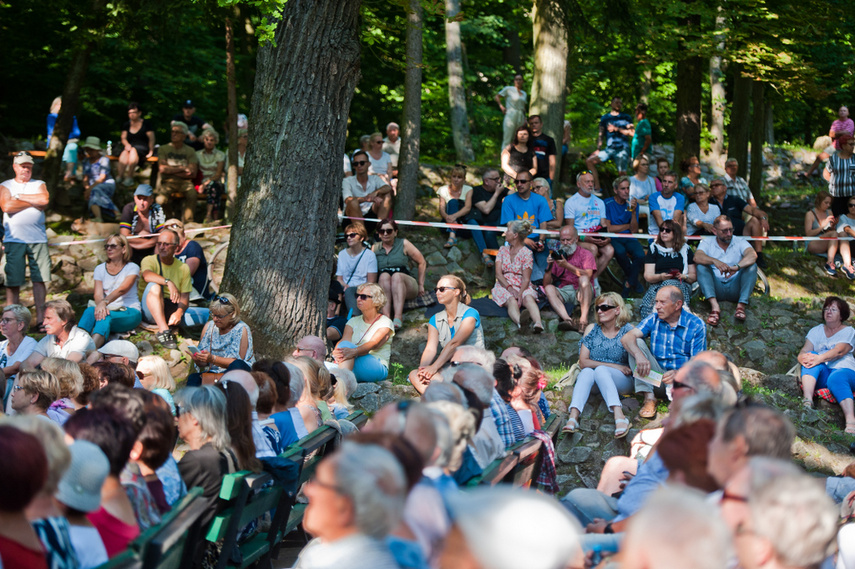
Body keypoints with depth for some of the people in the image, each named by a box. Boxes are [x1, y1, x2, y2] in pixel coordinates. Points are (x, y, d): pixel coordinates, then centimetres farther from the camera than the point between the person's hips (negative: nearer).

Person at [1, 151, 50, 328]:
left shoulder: (39, 185, 16)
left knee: (40, 279, -2)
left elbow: (44, 200, -6)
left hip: (38, 239, 2)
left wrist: (19, 197, -2)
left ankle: (40, 318, 1)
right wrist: (33, 202, -2)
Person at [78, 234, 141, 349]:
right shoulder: (100, 269, 15)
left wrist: (105, 302, -35)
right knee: (90, 311, -32)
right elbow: (98, 294, -1)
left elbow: (122, 290, -16)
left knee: (106, 317, -37)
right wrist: (101, 305, -26)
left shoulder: (132, 268, 3)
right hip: (108, 309, 4)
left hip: (130, 312, -4)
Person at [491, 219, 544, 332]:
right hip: (503, 286, 1)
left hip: (522, 286, -1)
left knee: (529, 298, -36)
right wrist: (510, 288, -15)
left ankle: (538, 323, -65)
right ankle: (520, 322, -67)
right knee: (512, 301, -34)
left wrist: (520, 293, -26)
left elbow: (526, 279, -6)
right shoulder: (503, 250, 13)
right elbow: (498, 274, 3)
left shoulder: (526, 253, 2)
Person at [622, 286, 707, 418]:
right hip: (656, 375, 5)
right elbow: (627, 338, -11)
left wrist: (678, 374, -34)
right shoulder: (654, 319, 3)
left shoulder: (696, 325, -6)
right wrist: (639, 355, -34)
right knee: (637, 343, -15)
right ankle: (649, 397, -20)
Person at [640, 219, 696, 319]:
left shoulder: (685, 250, 19)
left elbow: (694, 276, 14)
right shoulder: (654, 249, 19)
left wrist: (684, 277, -9)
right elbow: (648, 276, 10)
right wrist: (660, 277, -12)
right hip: (657, 284, 1)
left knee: (670, 284, -39)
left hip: (681, 285, 0)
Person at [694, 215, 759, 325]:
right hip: (715, 288, 0)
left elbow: (752, 255, -14)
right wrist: (715, 261, -35)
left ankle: (741, 306, -34)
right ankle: (714, 306, -40)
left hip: (735, 289, 0)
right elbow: (697, 257, -14)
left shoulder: (739, 242, 8)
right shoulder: (707, 242, 8)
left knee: (752, 266, -19)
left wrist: (737, 266, -35)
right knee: (701, 266, -22)